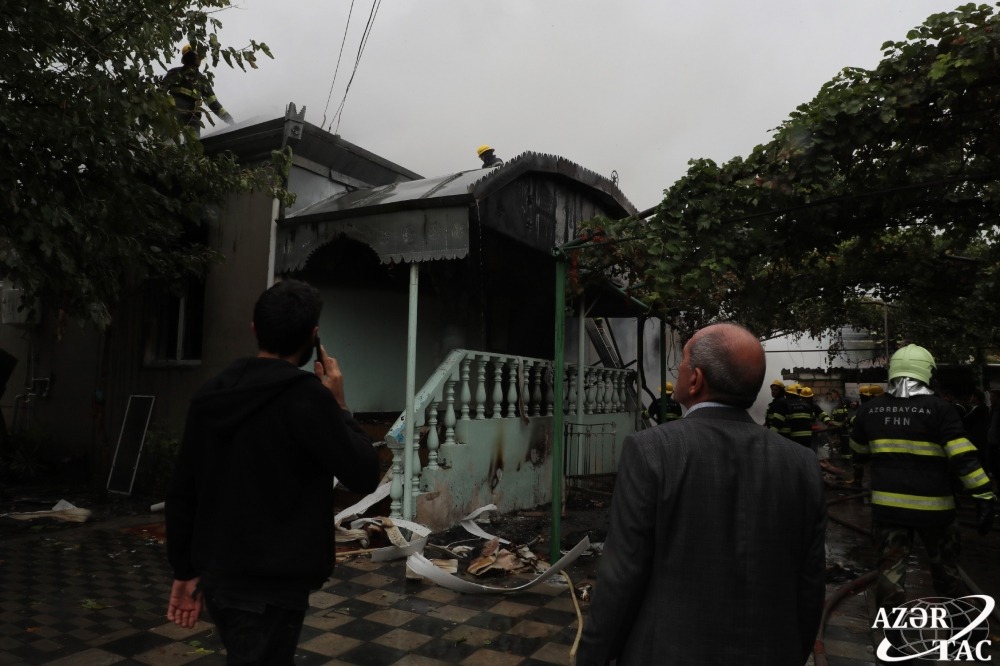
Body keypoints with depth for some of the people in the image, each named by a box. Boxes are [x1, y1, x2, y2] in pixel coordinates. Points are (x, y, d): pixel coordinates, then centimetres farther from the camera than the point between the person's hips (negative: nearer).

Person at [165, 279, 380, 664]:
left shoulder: (211, 394, 3)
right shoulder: (305, 395, -19)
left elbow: (181, 492, 8)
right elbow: (364, 475, -13)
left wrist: (185, 571, 17)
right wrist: (339, 407, -2)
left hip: (216, 577, 8)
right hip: (269, 587, -8)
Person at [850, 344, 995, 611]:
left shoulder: (869, 410, 0)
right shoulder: (939, 409, -11)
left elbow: (859, 453, 14)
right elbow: (964, 457, -16)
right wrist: (984, 495, -12)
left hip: (887, 503, 2)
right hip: (932, 505, -1)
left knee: (890, 567, 7)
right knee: (945, 567, 20)